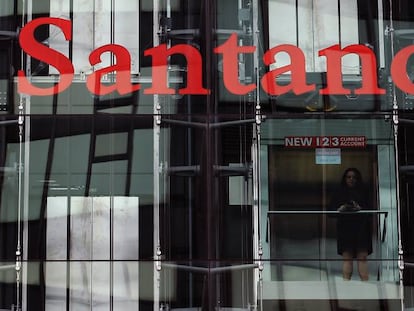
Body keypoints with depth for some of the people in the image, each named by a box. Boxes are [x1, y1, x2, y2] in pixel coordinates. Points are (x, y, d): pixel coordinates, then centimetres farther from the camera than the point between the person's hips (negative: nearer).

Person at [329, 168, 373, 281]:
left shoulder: (363, 194, 14)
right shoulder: (339, 194, 14)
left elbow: (370, 210, 6)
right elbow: (331, 210, 8)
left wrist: (360, 209, -14)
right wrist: (339, 210, -12)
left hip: (361, 228, 0)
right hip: (345, 228, 0)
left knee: (362, 257, -7)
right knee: (347, 257, -6)